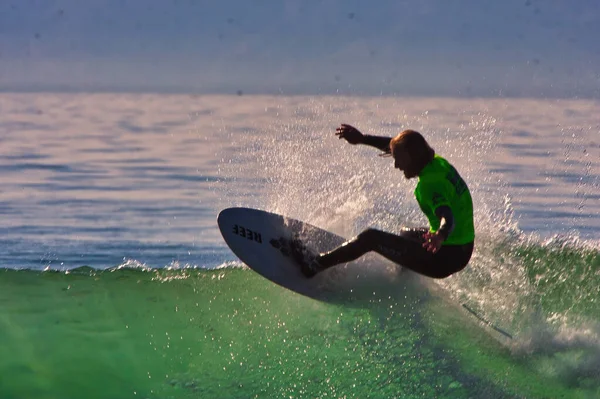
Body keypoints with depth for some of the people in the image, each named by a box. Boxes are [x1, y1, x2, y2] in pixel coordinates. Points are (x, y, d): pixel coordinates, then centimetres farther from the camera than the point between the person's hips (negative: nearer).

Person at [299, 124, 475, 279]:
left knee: (371, 237, -3)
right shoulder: (437, 162, 3)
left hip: (445, 258, -9)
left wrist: (440, 236, -62)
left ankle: (318, 263, 9)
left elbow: (448, 217, -41)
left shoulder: (430, 184, -24)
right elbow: (400, 147, 18)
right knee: (406, 234, 38)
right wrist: (362, 139, 16)